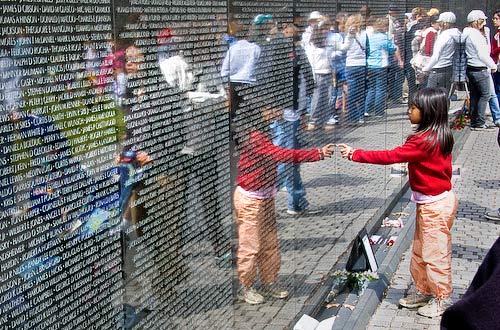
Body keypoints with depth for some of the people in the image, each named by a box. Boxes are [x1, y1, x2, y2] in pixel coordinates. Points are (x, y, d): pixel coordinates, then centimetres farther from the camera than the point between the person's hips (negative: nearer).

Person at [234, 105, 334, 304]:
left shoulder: (261, 136, 7)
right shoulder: (255, 139, -25)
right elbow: (283, 155, -32)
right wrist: (318, 154, -32)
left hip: (265, 197, 10)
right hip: (250, 200, -10)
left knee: (270, 244, 17)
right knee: (250, 246, 2)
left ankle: (269, 283, 30)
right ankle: (245, 288, 16)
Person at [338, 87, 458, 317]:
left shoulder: (424, 140, -25)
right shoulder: (440, 136, 5)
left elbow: (390, 156, -25)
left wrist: (355, 154, -20)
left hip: (434, 205, -10)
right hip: (434, 201, 10)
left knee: (435, 254, 4)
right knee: (420, 252, 19)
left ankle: (441, 299, 18)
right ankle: (423, 291, 33)